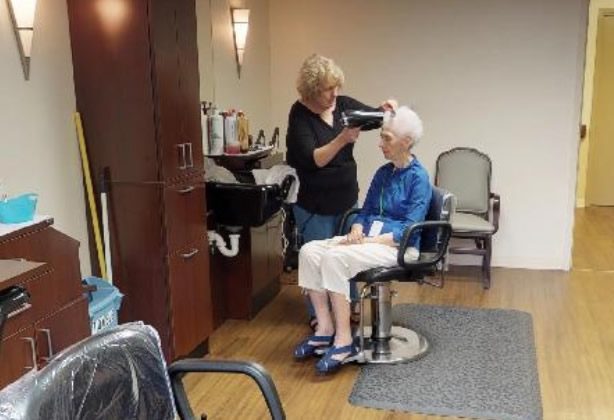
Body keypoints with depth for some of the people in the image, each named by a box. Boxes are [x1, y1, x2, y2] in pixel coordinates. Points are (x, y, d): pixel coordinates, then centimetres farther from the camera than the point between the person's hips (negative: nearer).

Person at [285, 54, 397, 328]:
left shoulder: (343, 104, -2)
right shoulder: (300, 114, -15)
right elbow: (312, 160, -23)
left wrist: (386, 110, -17)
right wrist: (342, 139, -35)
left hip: (347, 199, 5)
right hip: (315, 205, -5)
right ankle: (318, 316, 24)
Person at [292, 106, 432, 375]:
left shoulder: (418, 178, -9)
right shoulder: (383, 173, 15)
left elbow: (409, 229, -16)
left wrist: (369, 241, -22)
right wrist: (356, 230, -4)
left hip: (398, 246, -8)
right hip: (369, 239, 8)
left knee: (335, 258, -32)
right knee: (309, 251, -15)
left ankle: (343, 340, -25)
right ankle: (325, 328, -14)